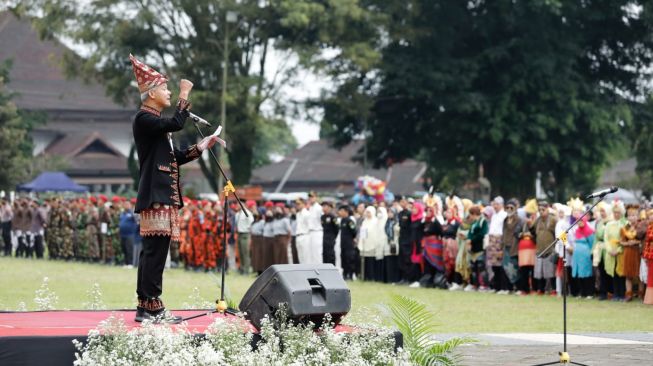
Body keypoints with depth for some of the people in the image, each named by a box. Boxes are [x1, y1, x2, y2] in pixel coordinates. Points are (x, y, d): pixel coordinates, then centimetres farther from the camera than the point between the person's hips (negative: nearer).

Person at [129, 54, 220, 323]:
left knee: (152, 251, 9)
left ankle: (146, 306, 12)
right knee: (156, 250, -11)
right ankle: (151, 306, -12)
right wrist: (185, 96, -13)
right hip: (155, 196, -10)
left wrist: (201, 147, 16)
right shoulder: (143, 118, -9)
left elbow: (173, 159, 22)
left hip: (164, 196, 10)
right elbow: (176, 124, -25)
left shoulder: (156, 122, 21)